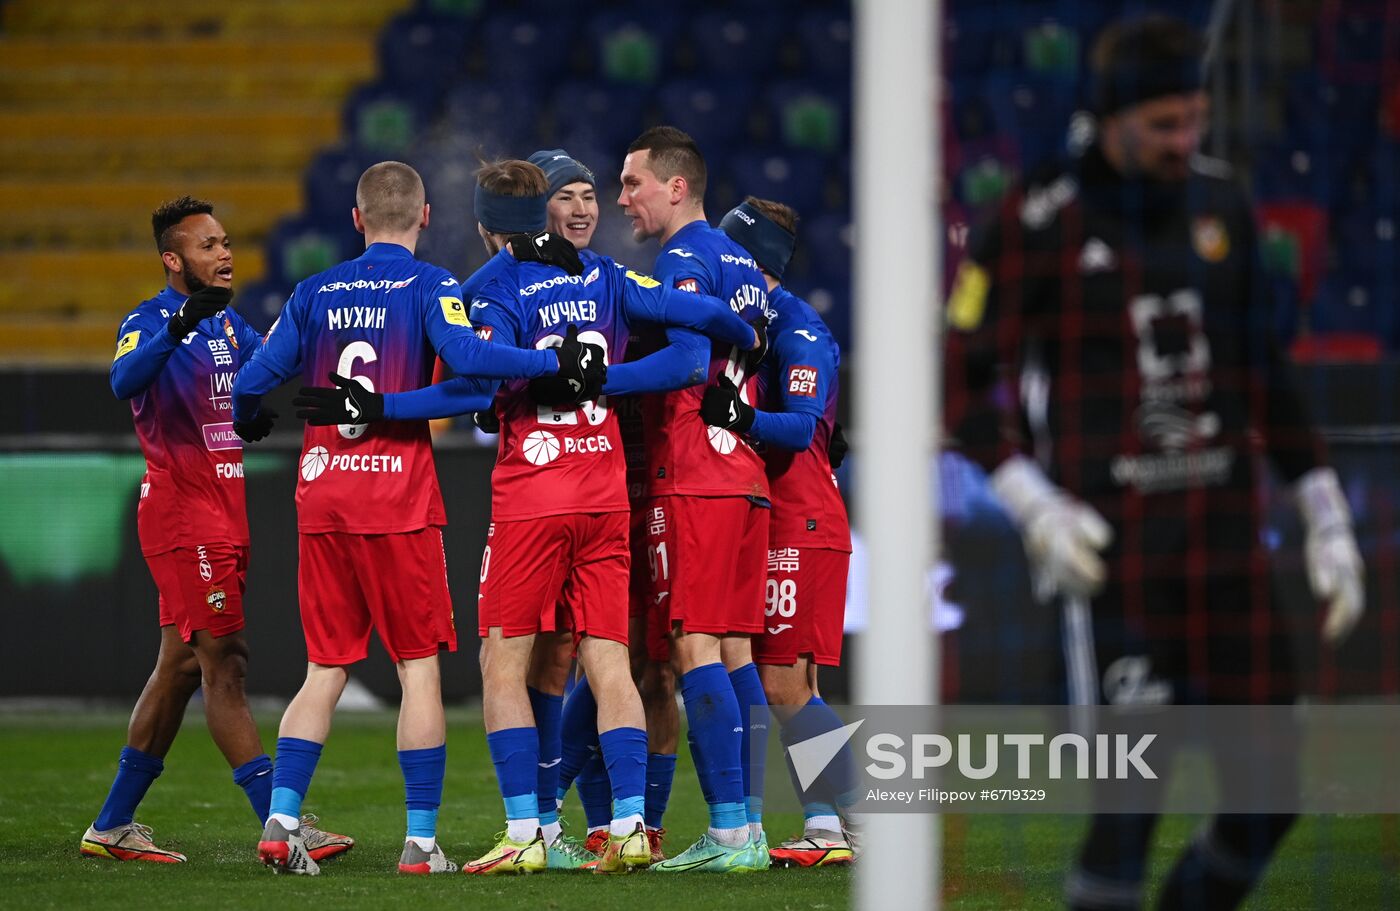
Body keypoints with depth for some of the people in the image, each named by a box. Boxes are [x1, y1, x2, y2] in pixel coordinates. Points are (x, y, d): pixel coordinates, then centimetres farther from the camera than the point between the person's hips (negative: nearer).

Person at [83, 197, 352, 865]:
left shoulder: (226, 322, 15)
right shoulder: (150, 321, -11)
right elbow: (125, 381, -31)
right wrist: (179, 326, -45)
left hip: (223, 510, 9)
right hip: (182, 509, -9)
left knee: (181, 665, 12)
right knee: (224, 663, -10)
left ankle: (113, 825, 19)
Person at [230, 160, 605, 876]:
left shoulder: (314, 293, 9)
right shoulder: (428, 286, -2)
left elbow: (250, 386, 9)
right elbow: (465, 355, -21)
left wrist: (252, 421, 30)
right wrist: (556, 364, -18)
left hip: (321, 494, 4)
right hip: (398, 496, -4)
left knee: (326, 669, 10)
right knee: (419, 665, 3)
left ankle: (281, 819, -1)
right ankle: (421, 840, 1)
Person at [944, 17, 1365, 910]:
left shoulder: (1221, 203, 12)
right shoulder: (1041, 223, -5)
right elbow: (972, 375, -3)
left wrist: (1325, 514, 16)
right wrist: (1033, 505, -16)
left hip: (1226, 534, 5)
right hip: (1112, 548, -5)